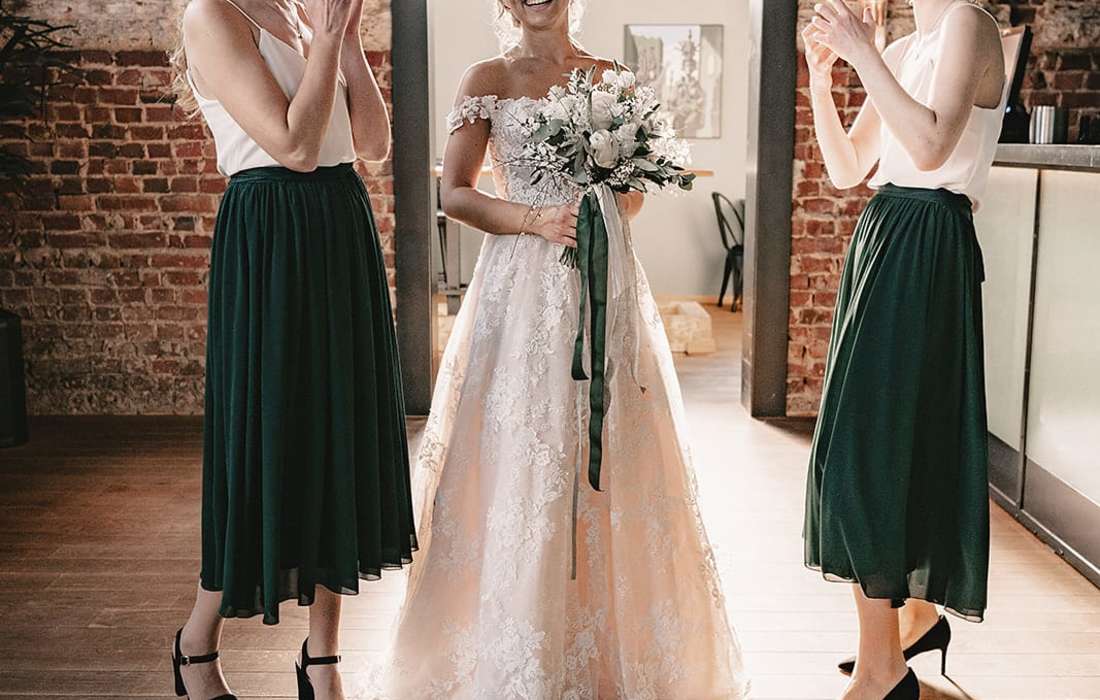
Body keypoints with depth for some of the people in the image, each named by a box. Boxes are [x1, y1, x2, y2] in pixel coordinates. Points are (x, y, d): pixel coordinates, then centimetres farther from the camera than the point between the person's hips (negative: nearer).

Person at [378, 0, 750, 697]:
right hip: (521, 283, -2)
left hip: (604, 282, 3)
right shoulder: (488, 80, 5)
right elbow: (455, 194, 0)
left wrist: (610, 213, -6)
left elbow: (636, 189, 16)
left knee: (606, 459, 3)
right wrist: (538, 220, -13)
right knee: (518, 461, -4)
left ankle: (607, 641, 16)